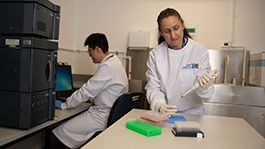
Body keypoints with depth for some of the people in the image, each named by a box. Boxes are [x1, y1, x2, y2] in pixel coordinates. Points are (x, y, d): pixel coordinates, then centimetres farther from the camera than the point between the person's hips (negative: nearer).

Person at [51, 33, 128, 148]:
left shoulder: (107, 66, -21)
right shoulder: (114, 61, 8)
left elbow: (87, 90, -18)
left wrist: (63, 105, -7)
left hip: (104, 116, -10)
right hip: (110, 112, 10)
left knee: (60, 130, -9)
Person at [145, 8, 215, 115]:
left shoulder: (200, 51, -2)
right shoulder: (155, 54, 1)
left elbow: (206, 94, -2)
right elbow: (153, 88, -1)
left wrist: (204, 87, -24)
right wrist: (160, 106, -20)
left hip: (192, 114, -1)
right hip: (163, 115, 1)